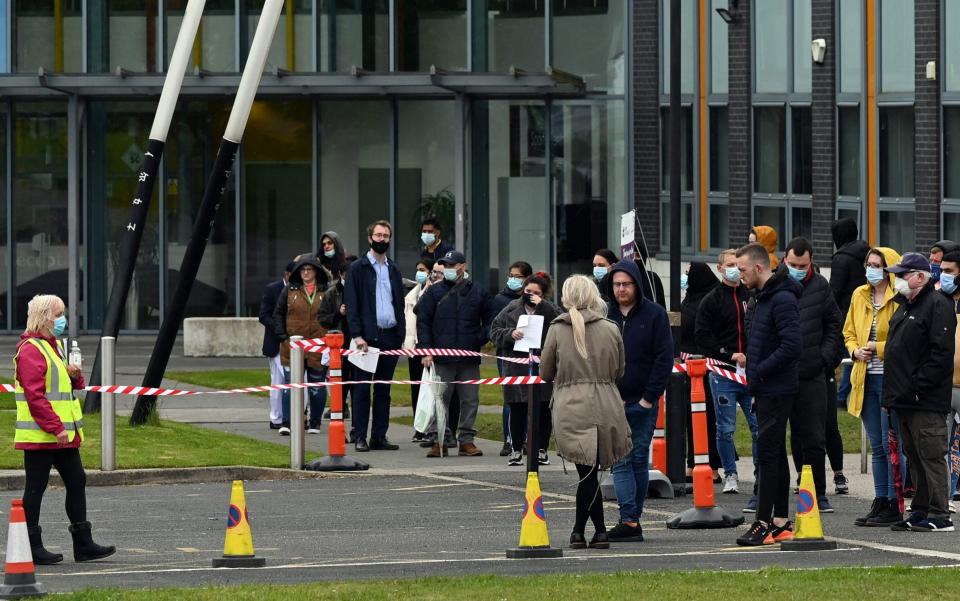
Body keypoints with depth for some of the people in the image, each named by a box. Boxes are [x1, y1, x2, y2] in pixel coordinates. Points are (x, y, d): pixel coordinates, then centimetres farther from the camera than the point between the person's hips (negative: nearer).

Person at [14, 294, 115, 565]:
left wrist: (74, 376, 5)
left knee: (76, 481, 9)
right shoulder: (30, 350, -14)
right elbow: (35, 395, -21)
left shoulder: (54, 346, 18)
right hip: (39, 437, -10)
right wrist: (55, 428, -24)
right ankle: (31, 547, 3)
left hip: (63, 435, 10)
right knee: (35, 488, -3)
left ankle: (83, 544, 14)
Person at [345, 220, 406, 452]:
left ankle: (379, 436, 10)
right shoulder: (357, 268, 1)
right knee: (362, 389, -3)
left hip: (390, 336, 5)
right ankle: (360, 437, -2)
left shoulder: (393, 271, 16)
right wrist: (357, 335, -15)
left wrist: (401, 335, 8)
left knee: (384, 389, 7)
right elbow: (351, 304, -5)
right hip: (367, 336, -5)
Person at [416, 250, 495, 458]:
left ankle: (466, 440, 10)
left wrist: (481, 339, 0)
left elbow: (490, 320, 15)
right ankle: (439, 440, 6)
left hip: (470, 360, 1)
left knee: (470, 401, 3)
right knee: (439, 400, 0)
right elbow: (423, 321, 4)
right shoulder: (435, 292, 4)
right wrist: (426, 350, -5)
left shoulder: (478, 292, 7)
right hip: (442, 359, -1)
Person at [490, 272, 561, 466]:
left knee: (543, 410, 3)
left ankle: (541, 450, 12)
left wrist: (542, 307, -16)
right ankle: (516, 450, 13)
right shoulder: (511, 310, 8)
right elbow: (495, 331, 7)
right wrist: (510, 334, -13)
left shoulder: (550, 310, 3)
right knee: (517, 410, 4)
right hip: (517, 368, 1)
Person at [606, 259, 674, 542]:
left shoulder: (654, 315, -1)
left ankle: (633, 519, 10)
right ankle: (629, 520, -11)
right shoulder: (604, 315, 6)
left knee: (640, 460, 5)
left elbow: (664, 358, -3)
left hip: (643, 402, -1)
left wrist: (650, 396, -8)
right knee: (621, 461, -6)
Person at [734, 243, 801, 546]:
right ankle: (781, 522, 16)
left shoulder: (782, 299, -17)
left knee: (767, 455, -9)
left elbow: (791, 346, -25)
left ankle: (763, 524, -8)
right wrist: (755, 378, 15)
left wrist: (759, 371, -20)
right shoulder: (762, 298, 16)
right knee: (775, 455, 12)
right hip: (766, 390, 10)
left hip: (776, 391, -10)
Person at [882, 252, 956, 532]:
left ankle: (939, 516, -8)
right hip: (905, 401, 10)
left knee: (931, 456, -9)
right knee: (914, 457, 12)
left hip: (926, 402, -10)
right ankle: (920, 512, 17)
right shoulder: (905, 306, 20)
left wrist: (916, 388, -21)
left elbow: (941, 353, -19)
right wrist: (894, 390, 15)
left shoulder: (938, 305, -11)